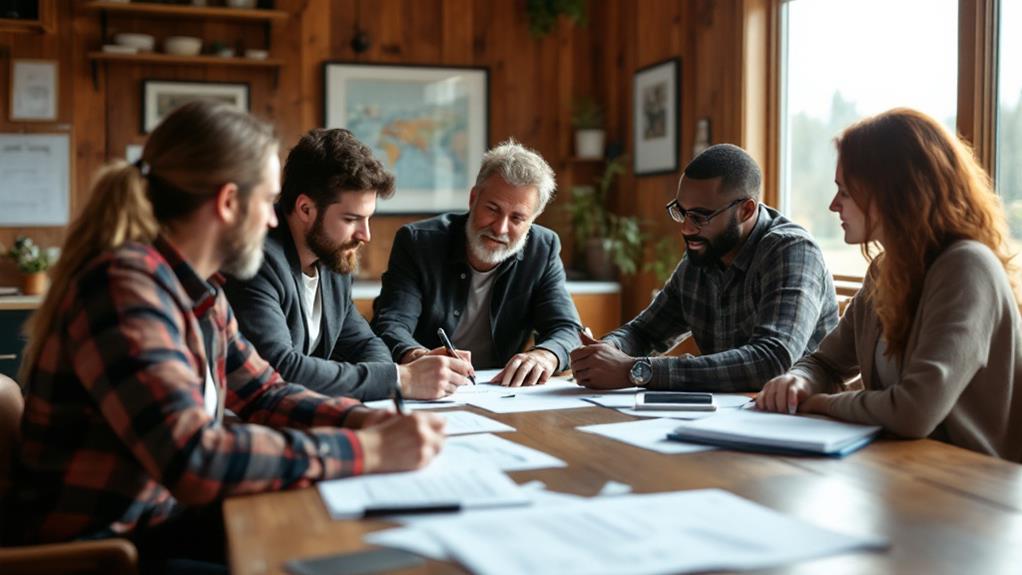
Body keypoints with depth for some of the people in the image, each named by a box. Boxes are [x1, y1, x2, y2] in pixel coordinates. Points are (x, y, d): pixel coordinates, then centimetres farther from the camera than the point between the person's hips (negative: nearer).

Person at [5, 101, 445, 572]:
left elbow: (263, 394, 13)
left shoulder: (200, 290, 4)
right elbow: (193, 457, -35)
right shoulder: (125, 285, -25)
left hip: (165, 519, 9)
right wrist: (367, 451, -29)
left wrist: (365, 419, -5)